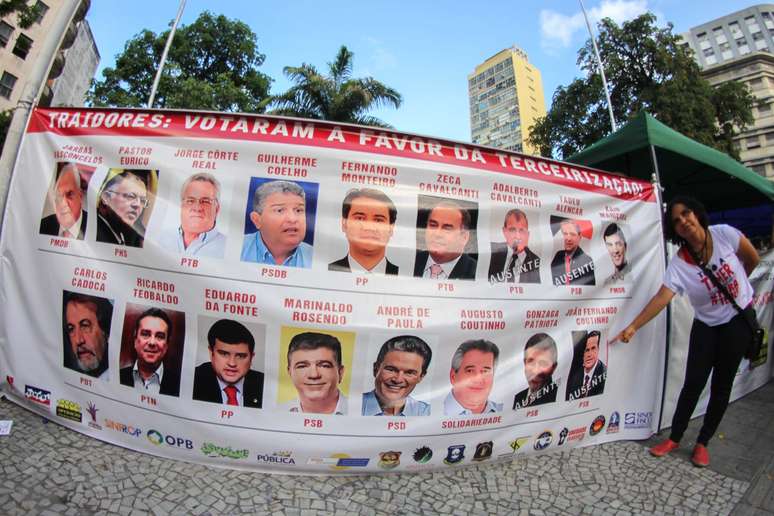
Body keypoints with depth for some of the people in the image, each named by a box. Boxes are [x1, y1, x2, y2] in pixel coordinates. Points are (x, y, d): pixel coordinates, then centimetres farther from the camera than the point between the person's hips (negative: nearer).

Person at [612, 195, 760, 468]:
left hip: (739, 319, 1)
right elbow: (662, 297, -26)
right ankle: (674, 438, 18)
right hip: (706, 325, 0)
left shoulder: (724, 234, -16)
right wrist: (633, 326, -35)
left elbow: (752, 259, 3)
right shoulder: (679, 263, -17)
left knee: (722, 385, 8)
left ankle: (702, 442, 23)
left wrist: (734, 285, 15)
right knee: (693, 384, 2)